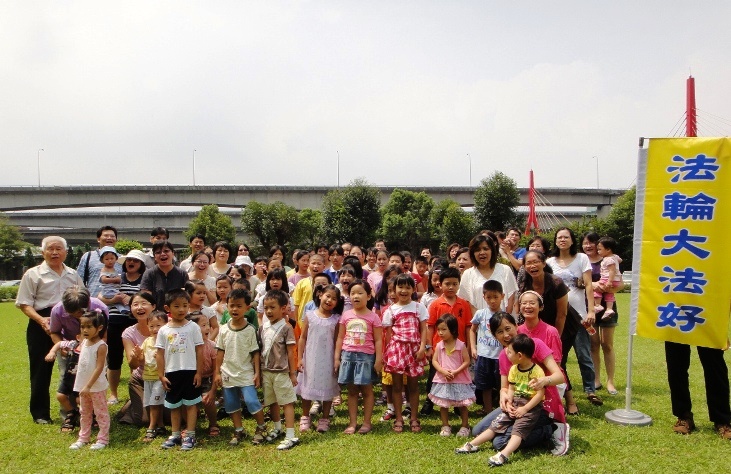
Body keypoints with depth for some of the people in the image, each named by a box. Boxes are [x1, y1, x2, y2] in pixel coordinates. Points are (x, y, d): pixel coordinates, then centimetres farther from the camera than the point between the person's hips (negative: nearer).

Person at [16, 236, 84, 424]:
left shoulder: (73, 274, 11)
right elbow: (24, 304, -6)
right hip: (41, 326, -4)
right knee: (41, 370, 4)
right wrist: (41, 320, -22)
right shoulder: (33, 274, -2)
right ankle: (40, 413, 18)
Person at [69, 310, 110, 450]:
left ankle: (103, 439, 15)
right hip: (83, 386, 8)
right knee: (84, 413, 19)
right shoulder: (84, 343, 4)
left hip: (97, 386, -8)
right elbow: (81, 364, 14)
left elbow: (99, 368, -21)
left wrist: (88, 386, -22)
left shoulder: (101, 346, -19)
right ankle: (83, 438, 33)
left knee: (101, 413, 5)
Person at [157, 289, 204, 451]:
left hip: (190, 372, -3)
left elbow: (199, 351, -4)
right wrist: (161, 375, -1)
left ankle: (190, 435, 13)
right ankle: (175, 435, 28)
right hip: (171, 373, 3)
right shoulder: (164, 330, 0)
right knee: (174, 405, 15)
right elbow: (160, 354, 3)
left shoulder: (193, 327, -6)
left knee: (191, 404, 5)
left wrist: (198, 372, -6)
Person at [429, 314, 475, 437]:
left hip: (459, 380, -3)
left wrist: (456, 372, -20)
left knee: (462, 405, 8)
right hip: (443, 380, 3)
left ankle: (465, 426, 22)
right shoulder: (439, 346, -3)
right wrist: (443, 371, -18)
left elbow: (467, 361, -10)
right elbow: (434, 361, -3)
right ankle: (445, 426, 25)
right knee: (443, 404, 11)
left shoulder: (460, 345, -11)